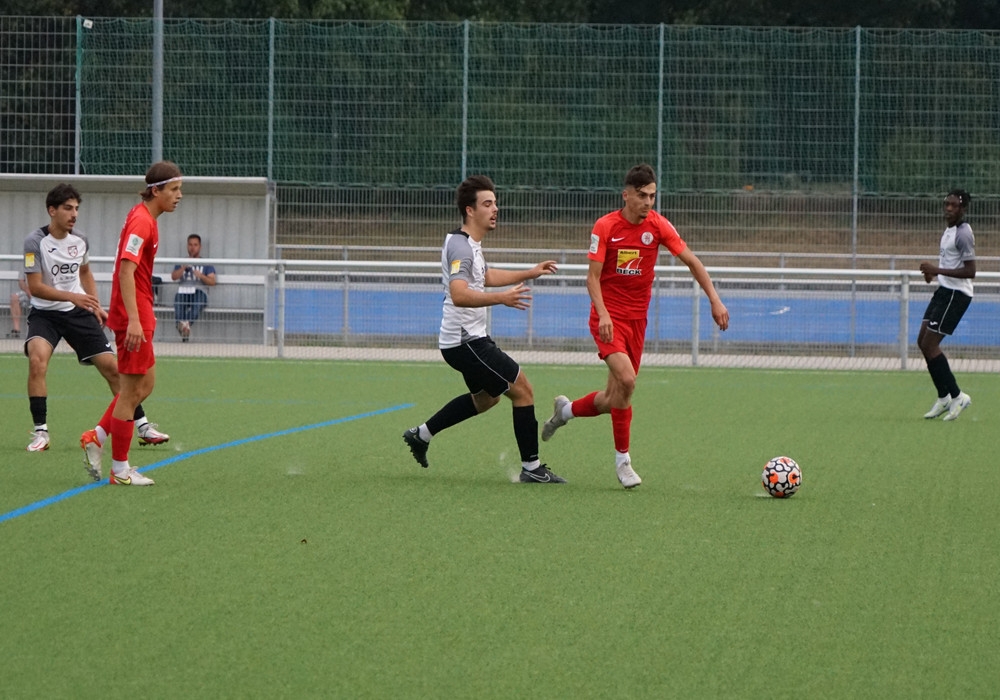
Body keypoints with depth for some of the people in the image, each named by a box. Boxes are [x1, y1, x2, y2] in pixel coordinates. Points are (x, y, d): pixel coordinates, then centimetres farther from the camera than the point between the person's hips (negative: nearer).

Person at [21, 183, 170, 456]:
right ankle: (40, 431, -21)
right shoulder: (35, 242, -15)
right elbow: (35, 287, -19)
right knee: (37, 360, -30)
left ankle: (142, 426, 11)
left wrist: (95, 305, 11)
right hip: (45, 313, -4)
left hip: (79, 312, 4)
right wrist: (73, 297, -28)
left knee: (112, 366, -1)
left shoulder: (80, 241, 1)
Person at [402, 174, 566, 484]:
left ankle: (422, 434, 32)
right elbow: (459, 295, -34)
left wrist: (530, 273, 35)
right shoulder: (460, 247, -19)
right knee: (522, 389, -9)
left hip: (470, 339, 11)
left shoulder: (470, 244, 14)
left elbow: (485, 276, 34)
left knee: (486, 397, 27)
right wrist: (502, 298, -45)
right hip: (465, 341, -11)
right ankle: (531, 468, -5)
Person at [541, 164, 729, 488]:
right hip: (609, 316, -4)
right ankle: (622, 459, -11)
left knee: (616, 398, 6)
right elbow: (593, 276, -11)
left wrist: (715, 300, -10)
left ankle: (566, 410, 35)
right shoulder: (605, 227, -9)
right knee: (625, 379, -25)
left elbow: (691, 261, 0)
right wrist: (603, 314, -26)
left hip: (637, 319, 4)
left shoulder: (657, 226, -2)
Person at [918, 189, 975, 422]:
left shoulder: (963, 234, -18)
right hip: (944, 290, 10)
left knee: (929, 345, -11)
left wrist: (938, 270, -25)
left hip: (955, 294, -10)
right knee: (923, 340, 10)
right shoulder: (949, 230, 12)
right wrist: (934, 271, 9)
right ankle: (944, 397, 16)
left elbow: (970, 271, -23)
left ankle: (956, 396, -4)